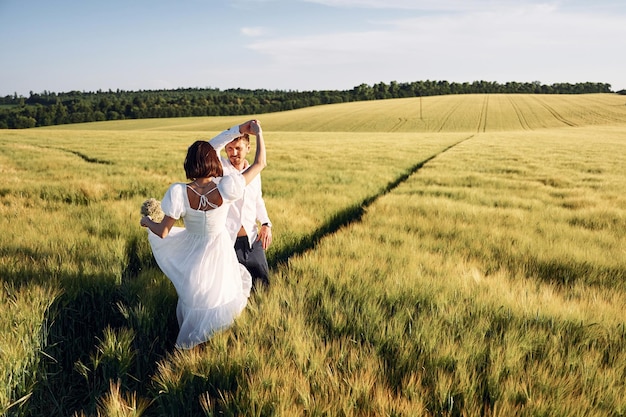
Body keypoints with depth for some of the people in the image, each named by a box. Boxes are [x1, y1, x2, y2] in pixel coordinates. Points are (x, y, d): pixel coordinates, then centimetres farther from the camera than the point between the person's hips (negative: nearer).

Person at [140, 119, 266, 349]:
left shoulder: (180, 193, -25)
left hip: (191, 251, 2)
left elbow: (163, 232, -15)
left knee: (192, 301, 27)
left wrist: (146, 221, 6)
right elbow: (260, 163, -16)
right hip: (219, 254, -1)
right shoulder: (225, 188, -27)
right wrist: (258, 133, -3)